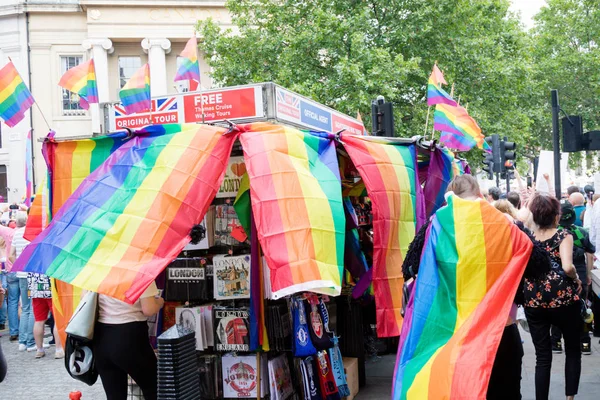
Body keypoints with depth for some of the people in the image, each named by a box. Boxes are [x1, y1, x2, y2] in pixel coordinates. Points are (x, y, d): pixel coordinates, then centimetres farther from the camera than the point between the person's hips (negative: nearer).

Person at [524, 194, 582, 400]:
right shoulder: (563, 236, -7)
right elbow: (567, 267, -23)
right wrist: (577, 279, -4)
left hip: (533, 300, 3)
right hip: (562, 298, -2)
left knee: (542, 357, 9)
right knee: (573, 350, 19)